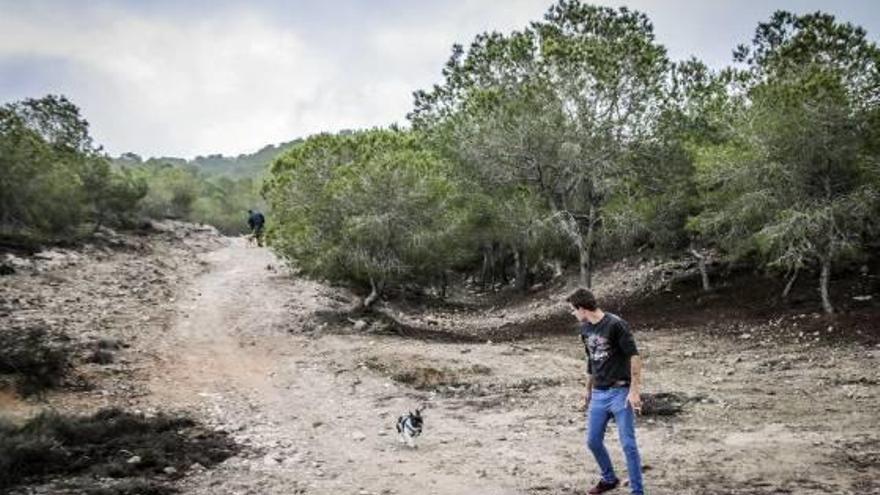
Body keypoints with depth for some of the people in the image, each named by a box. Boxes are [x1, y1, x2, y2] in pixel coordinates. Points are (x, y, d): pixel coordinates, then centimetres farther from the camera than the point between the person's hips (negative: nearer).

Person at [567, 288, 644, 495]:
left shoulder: (615, 324, -15)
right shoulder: (585, 329, 8)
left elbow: (634, 356, -16)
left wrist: (634, 390, -19)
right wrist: (588, 390, 25)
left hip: (620, 393, -7)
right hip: (599, 395, 7)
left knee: (628, 444, -4)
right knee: (593, 441, 12)